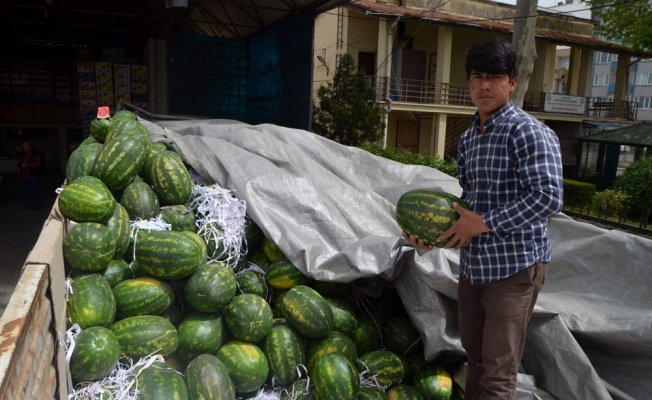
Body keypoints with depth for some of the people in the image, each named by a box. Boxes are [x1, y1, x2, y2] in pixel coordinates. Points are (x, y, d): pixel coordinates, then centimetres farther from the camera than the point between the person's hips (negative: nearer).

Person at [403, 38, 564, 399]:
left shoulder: (527, 131, -12)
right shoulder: (467, 139, 11)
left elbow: (548, 197, -22)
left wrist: (483, 223, -19)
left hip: (515, 266, -7)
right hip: (472, 264, 7)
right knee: (475, 357, 21)